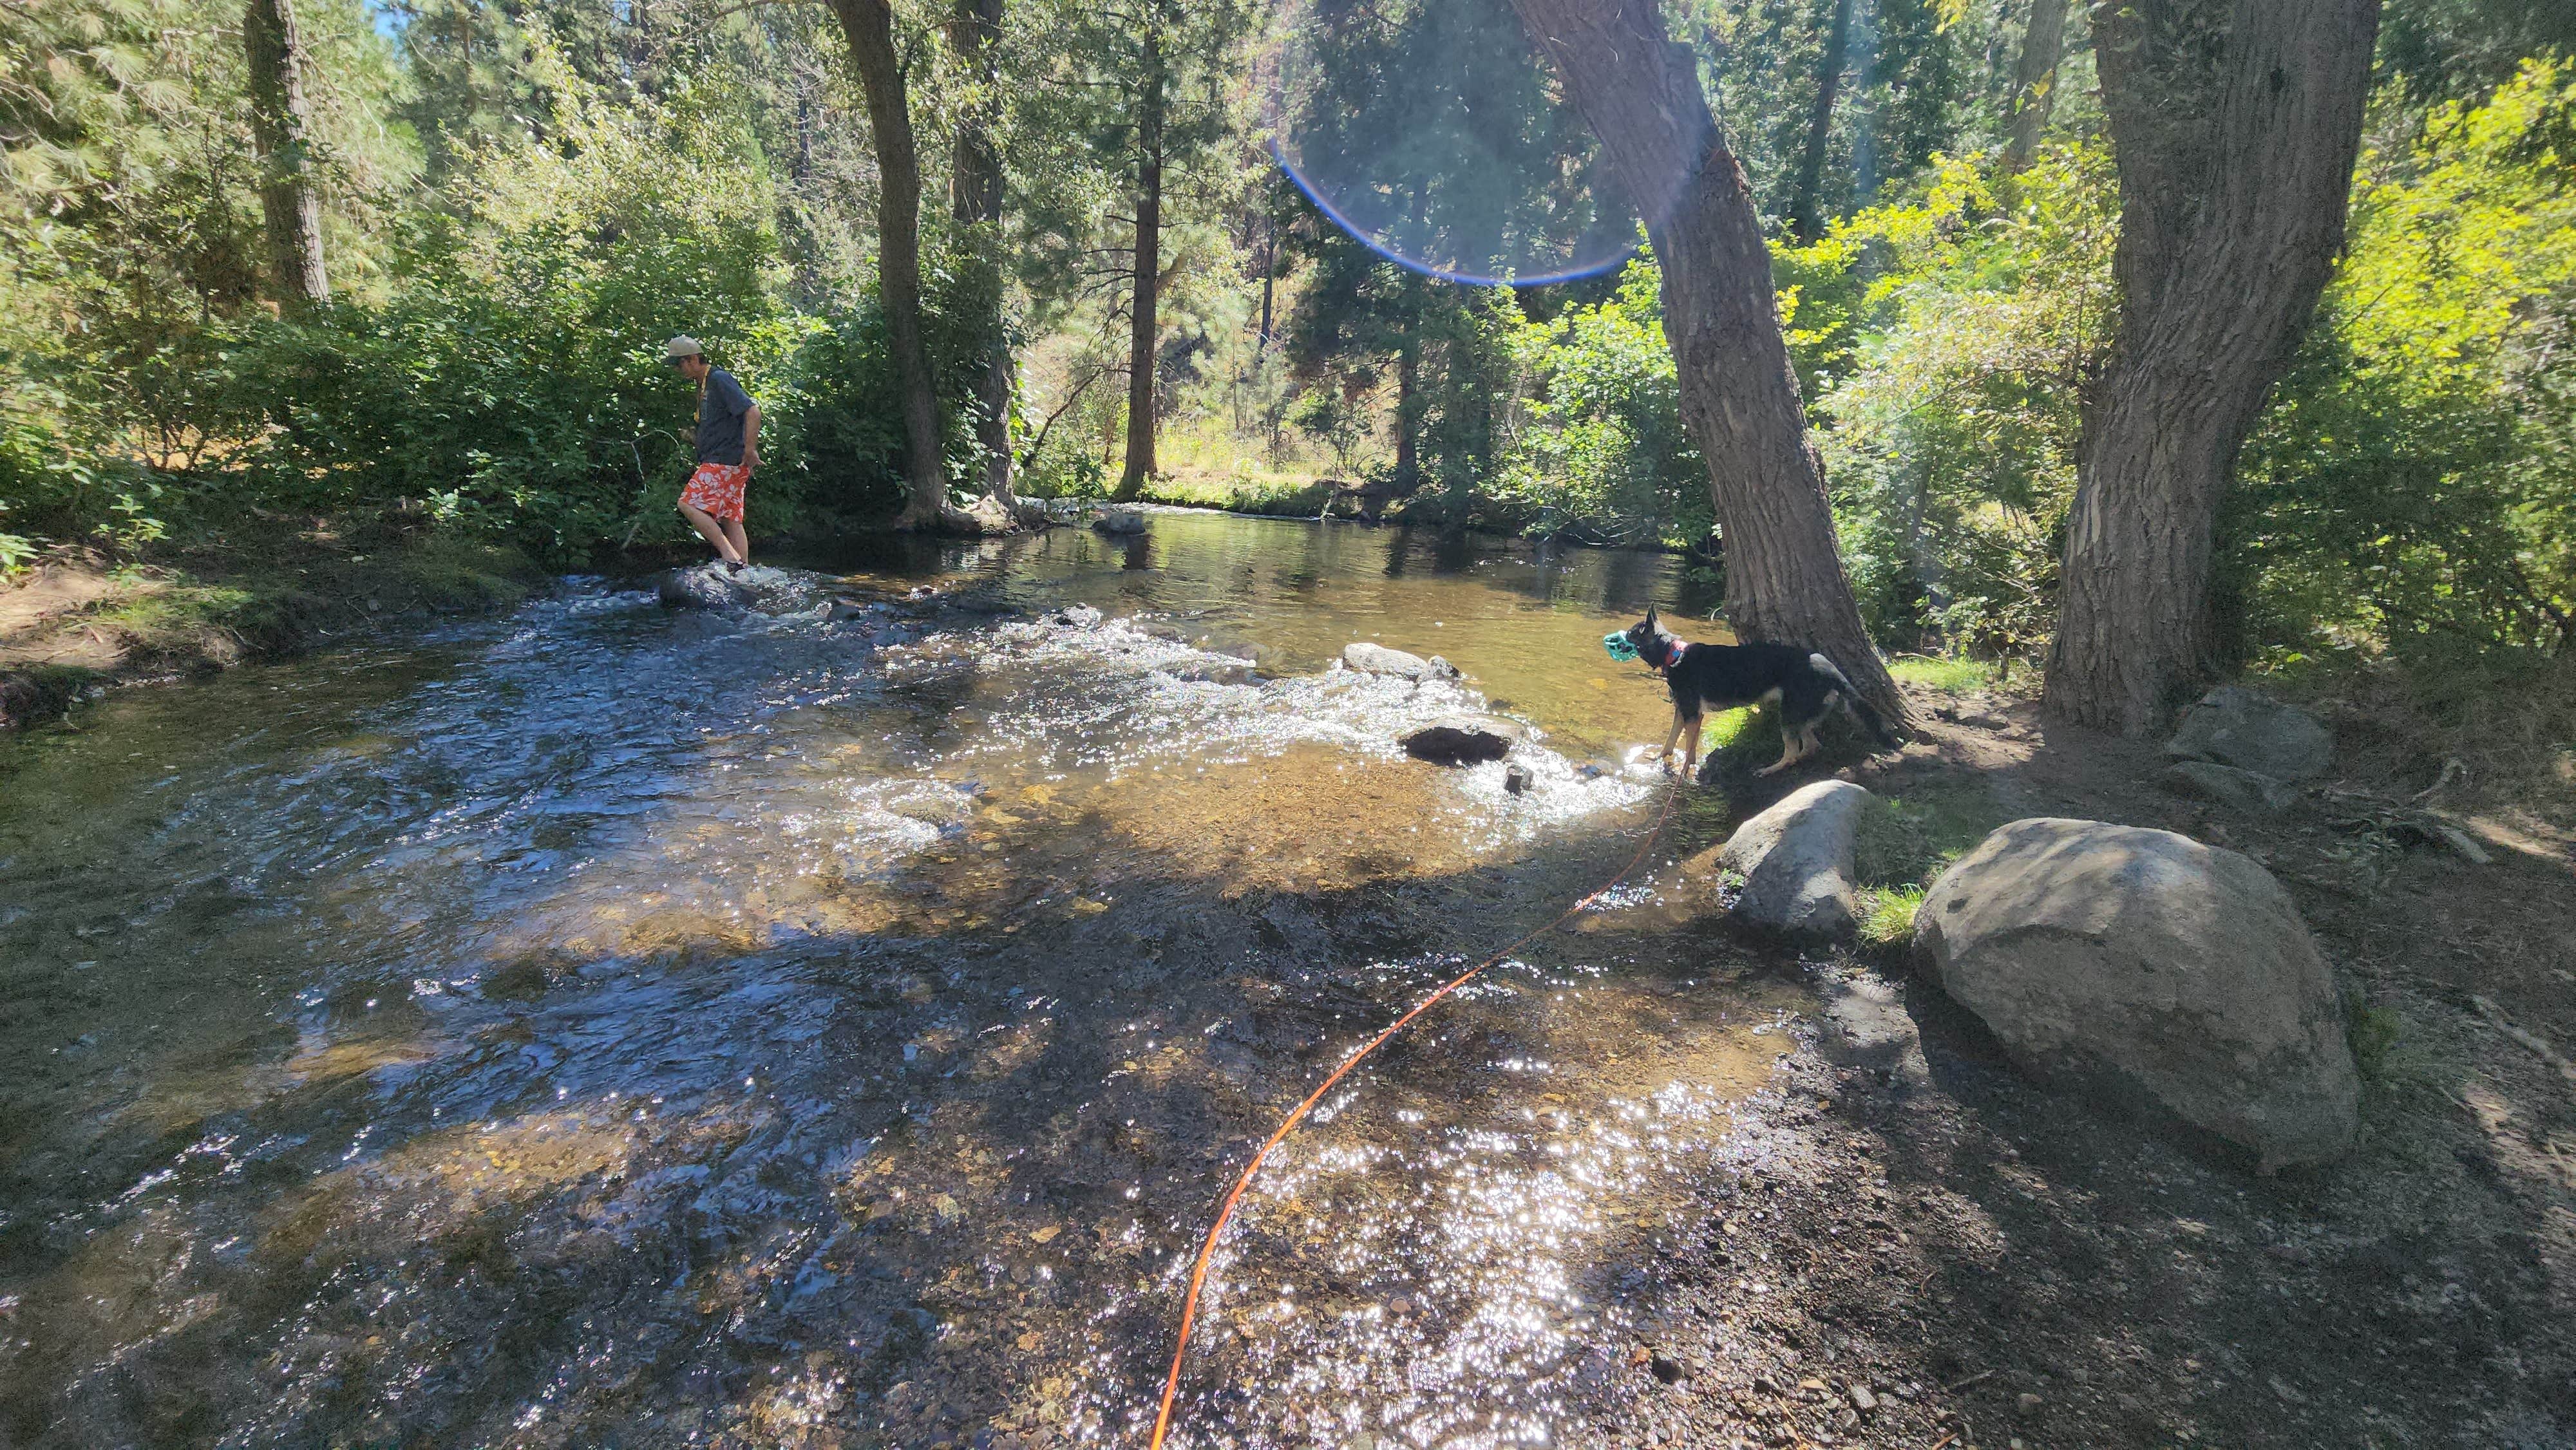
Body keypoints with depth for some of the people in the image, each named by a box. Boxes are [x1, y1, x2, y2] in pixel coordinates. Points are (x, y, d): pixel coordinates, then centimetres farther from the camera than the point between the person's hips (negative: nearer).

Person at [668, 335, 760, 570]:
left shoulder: (720, 379, -8)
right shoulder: (703, 385, 22)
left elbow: (752, 411, -19)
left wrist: (750, 450, -22)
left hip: (725, 462, -10)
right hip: (718, 463, 10)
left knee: (688, 504, -16)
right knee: (731, 520, 5)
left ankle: (729, 554, -19)